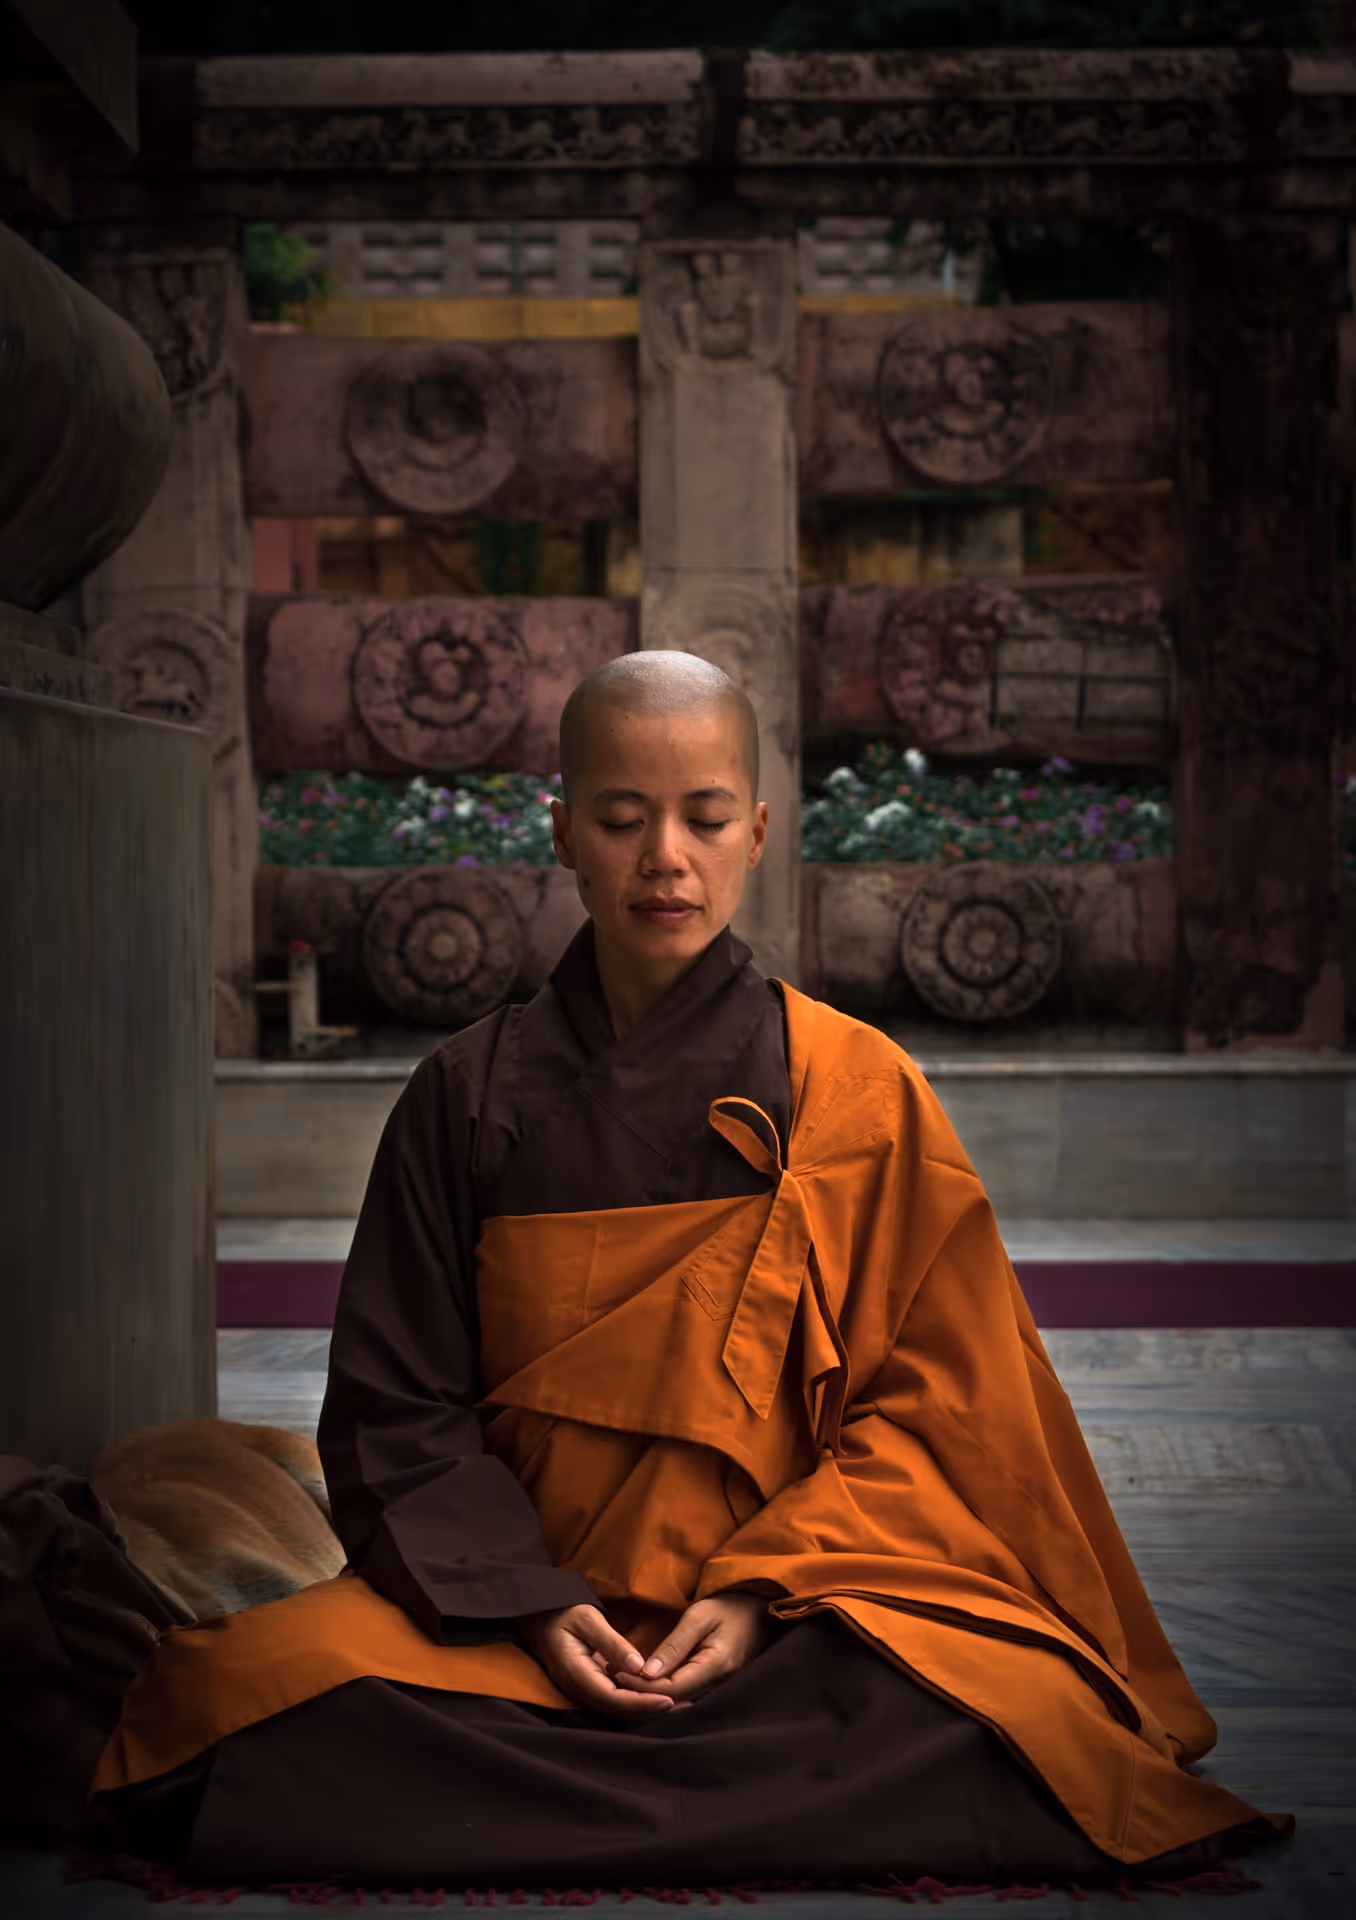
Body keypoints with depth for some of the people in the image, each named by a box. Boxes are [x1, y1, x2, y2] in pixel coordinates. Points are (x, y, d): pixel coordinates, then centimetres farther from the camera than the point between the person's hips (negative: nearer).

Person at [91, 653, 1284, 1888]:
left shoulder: (858, 1090, 5)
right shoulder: (469, 1098, 8)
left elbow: (928, 1403, 2)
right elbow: (402, 1405, 4)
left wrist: (768, 1589, -13)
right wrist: (532, 1604, -13)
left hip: (803, 1612, 0)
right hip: (519, 1597, 1)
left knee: (1007, 1723, -33)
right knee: (271, 1700, -30)